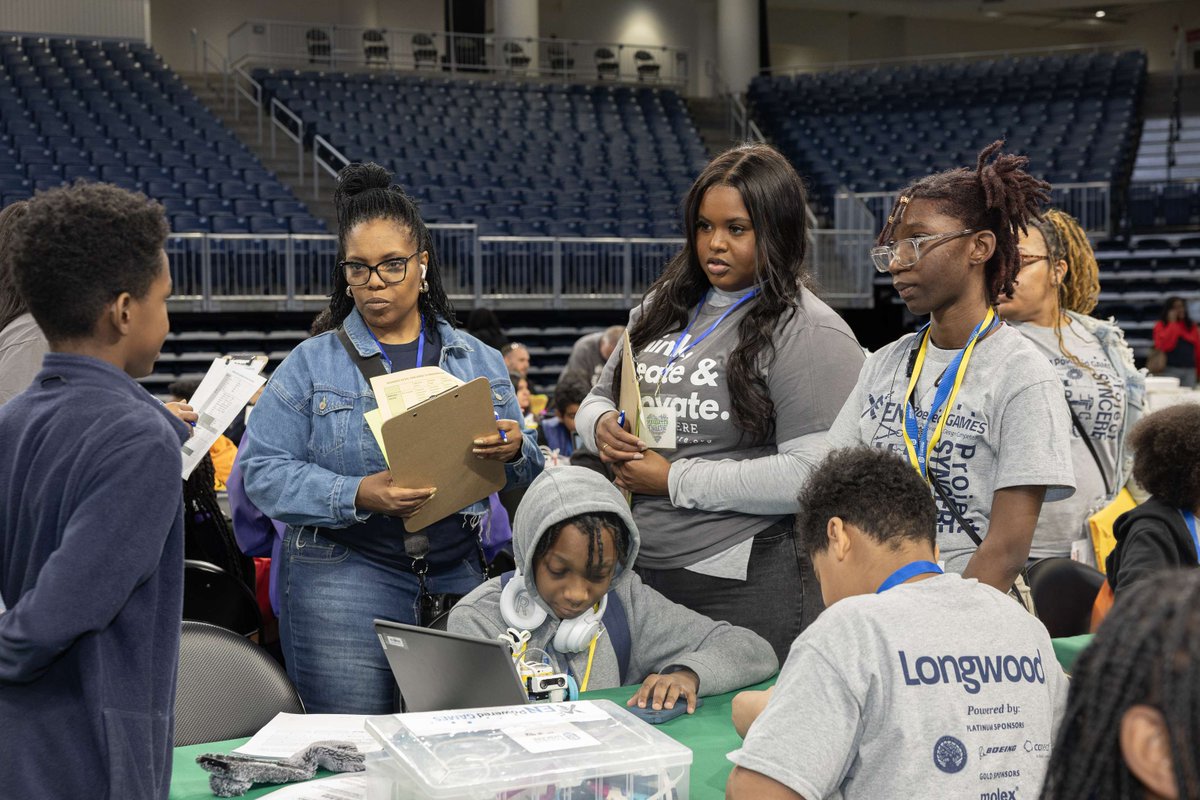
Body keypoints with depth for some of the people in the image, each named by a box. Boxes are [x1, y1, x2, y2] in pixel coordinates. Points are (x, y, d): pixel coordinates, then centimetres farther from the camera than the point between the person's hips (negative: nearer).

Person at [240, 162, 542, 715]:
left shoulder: (479, 361, 10)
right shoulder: (311, 365, 1)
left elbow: (528, 476, 13)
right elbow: (263, 471, -6)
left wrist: (514, 451, -12)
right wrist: (358, 496, -20)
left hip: (457, 580, 3)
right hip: (342, 582, -3)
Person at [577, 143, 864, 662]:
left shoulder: (809, 333, -11)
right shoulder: (662, 307, 11)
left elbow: (811, 474, -21)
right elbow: (599, 398, 22)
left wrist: (674, 479, -16)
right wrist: (602, 427, -4)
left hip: (744, 587, -6)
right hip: (641, 571, 7)